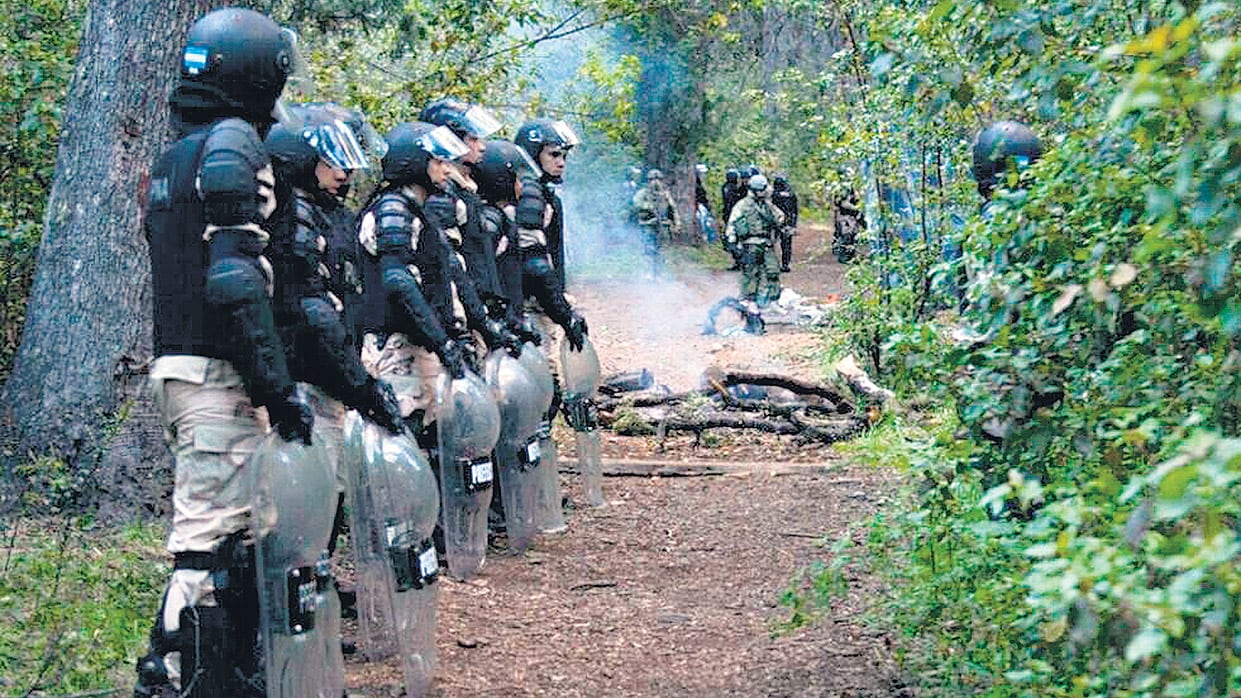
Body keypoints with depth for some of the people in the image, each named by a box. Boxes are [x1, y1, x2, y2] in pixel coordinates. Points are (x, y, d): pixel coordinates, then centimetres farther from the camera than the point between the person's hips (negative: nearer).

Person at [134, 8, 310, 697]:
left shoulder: (171, 159, 19)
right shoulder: (232, 145, -11)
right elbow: (236, 282, -21)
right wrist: (279, 389, -20)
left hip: (175, 366, 10)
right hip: (217, 376, -10)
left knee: (237, 532, 16)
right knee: (210, 544, -10)